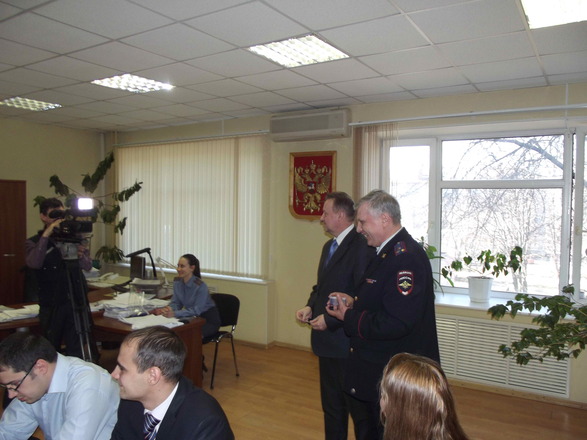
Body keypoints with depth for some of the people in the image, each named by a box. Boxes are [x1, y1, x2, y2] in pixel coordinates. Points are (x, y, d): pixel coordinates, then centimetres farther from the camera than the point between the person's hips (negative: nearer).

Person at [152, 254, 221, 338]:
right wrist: (169, 310, -22)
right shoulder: (177, 282, -4)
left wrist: (174, 314, -38)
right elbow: (175, 303, 1)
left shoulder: (201, 286, -25)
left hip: (209, 320, -6)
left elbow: (196, 310, -27)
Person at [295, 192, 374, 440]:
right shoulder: (329, 246, 12)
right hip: (327, 339, 9)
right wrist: (310, 307, 0)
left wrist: (330, 319, -20)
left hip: (348, 342, -9)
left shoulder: (361, 247, -19)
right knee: (331, 404, 21)